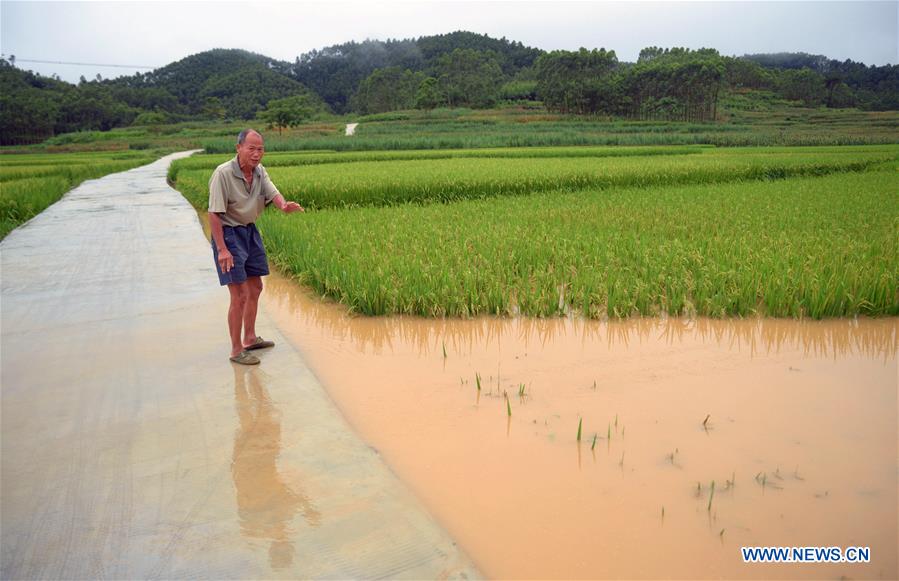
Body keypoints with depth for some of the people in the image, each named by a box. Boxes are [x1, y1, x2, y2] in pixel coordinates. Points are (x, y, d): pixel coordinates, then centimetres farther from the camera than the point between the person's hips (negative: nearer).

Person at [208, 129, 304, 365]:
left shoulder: (260, 172, 0)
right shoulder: (223, 174, -21)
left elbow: (273, 194, -13)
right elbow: (214, 214, -22)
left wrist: (284, 206, -37)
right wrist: (222, 249, -26)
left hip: (250, 231, 8)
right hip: (228, 233, -8)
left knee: (255, 288, 18)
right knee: (240, 295, -8)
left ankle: (250, 338, 34)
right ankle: (236, 350, 5)